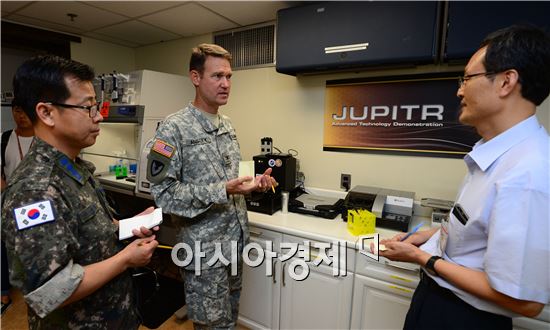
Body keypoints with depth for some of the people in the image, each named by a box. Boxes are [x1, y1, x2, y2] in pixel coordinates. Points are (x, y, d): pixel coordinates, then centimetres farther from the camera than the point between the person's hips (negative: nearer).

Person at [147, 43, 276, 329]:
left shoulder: (227, 125, 7)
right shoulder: (174, 128, -16)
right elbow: (164, 193, -20)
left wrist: (253, 182, -3)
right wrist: (223, 191, -26)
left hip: (236, 241, 7)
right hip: (204, 249, -6)